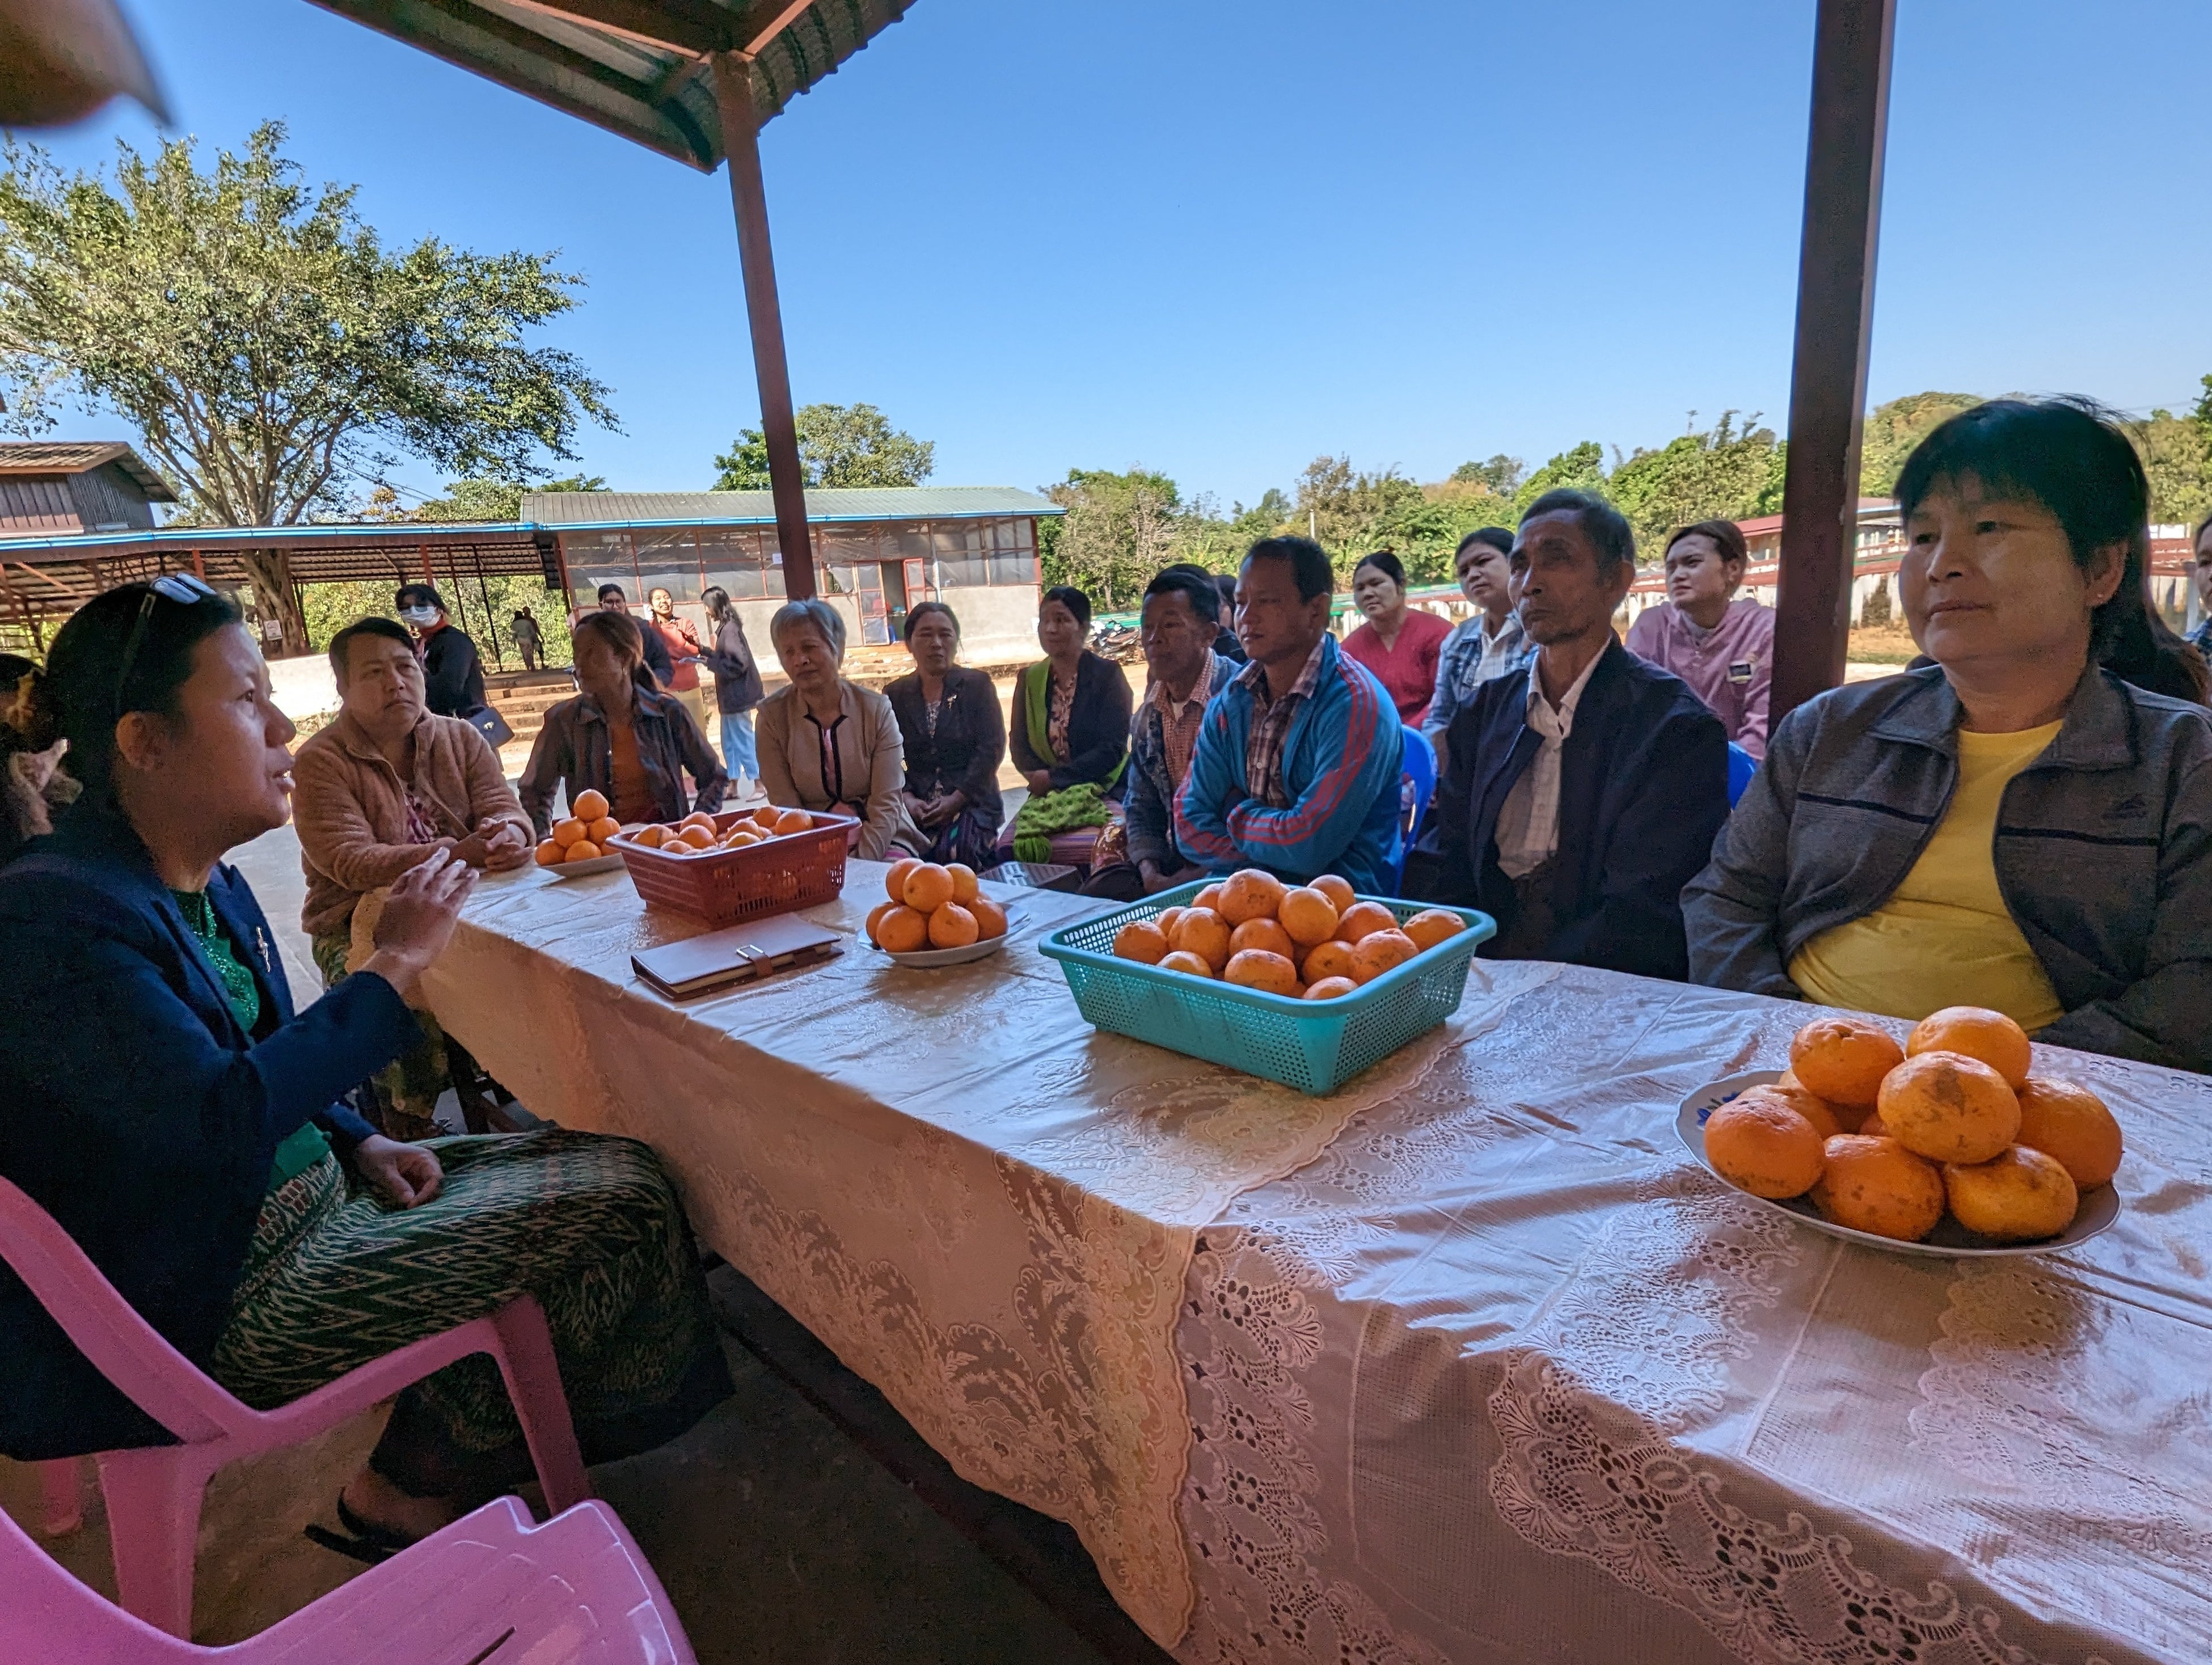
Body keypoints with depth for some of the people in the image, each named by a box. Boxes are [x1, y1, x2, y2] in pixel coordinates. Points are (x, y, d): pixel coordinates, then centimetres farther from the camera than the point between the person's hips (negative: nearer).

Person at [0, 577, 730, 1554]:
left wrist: (361, 1144, 2)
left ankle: (418, 1475, 16)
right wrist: (396, 964, -25)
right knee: (606, 1212, -16)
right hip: (206, 1308, -9)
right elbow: (219, 1117, -32)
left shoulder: (209, 886, 7)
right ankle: (406, 1493, 8)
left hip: (312, 1199, 9)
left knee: (616, 1173, 2)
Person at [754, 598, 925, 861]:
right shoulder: (772, 716, -1)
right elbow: (786, 807, -4)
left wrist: (859, 865, -19)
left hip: (881, 840, 0)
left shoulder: (876, 709, -2)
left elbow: (886, 804, -7)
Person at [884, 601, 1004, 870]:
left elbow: (992, 748, -3)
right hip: (917, 808, 2)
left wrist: (955, 800, -11)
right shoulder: (895, 695, 12)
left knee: (956, 852, -32)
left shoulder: (977, 685, 5)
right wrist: (907, 799, -11)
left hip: (971, 802, -2)